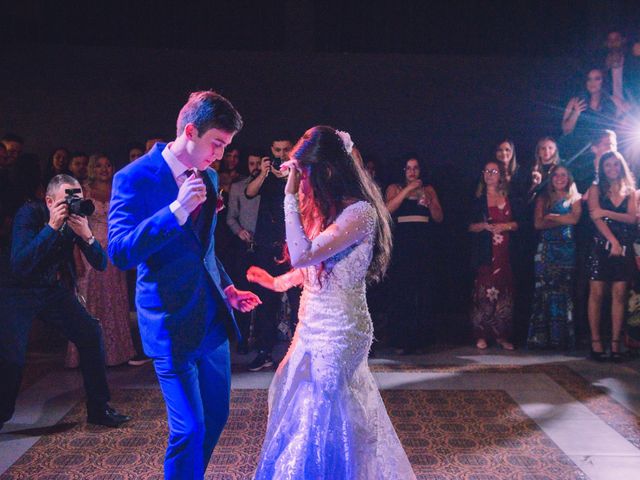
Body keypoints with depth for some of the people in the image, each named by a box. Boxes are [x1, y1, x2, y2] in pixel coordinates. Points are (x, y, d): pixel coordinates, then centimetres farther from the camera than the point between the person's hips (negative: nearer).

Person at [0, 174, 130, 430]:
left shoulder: (78, 217, -8)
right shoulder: (30, 213, -19)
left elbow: (100, 264, -10)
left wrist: (87, 235, -29)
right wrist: (52, 227, -35)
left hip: (56, 289, 4)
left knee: (91, 333, -8)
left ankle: (98, 409, 6)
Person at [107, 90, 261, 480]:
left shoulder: (208, 177, 8)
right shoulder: (135, 178, -13)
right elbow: (120, 253, -22)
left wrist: (228, 288, 10)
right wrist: (176, 210, -30)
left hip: (213, 317, 7)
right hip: (173, 324, -7)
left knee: (216, 417, 17)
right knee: (190, 429, -5)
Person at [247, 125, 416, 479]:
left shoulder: (360, 211, -21)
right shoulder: (329, 208, 7)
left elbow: (303, 255, -28)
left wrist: (291, 195, -24)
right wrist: (277, 282, 12)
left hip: (337, 330, -9)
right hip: (314, 323, 9)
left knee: (321, 414, 5)